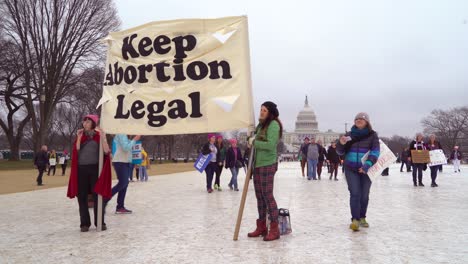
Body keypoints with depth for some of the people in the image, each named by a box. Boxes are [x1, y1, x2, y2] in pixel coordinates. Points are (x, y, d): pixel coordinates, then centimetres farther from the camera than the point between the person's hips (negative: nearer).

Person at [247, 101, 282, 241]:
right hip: (258, 163, 9)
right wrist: (252, 141, 7)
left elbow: (270, 145, -21)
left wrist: (254, 142, -12)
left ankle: (274, 229, 0)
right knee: (259, 196, 12)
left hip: (268, 164, -9)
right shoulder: (261, 124, 17)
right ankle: (261, 227, 22)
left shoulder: (273, 124, -10)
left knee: (267, 195, -8)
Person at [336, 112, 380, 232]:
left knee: (364, 195, 10)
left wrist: (367, 165, -25)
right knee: (355, 193, -10)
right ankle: (355, 219, -9)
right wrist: (342, 144, -16)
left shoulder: (372, 135, -1)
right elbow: (340, 152, 7)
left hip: (366, 169, 0)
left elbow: (375, 151, -11)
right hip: (351, 169, 0)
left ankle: (362, 218, 27)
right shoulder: (349, 135, 4)